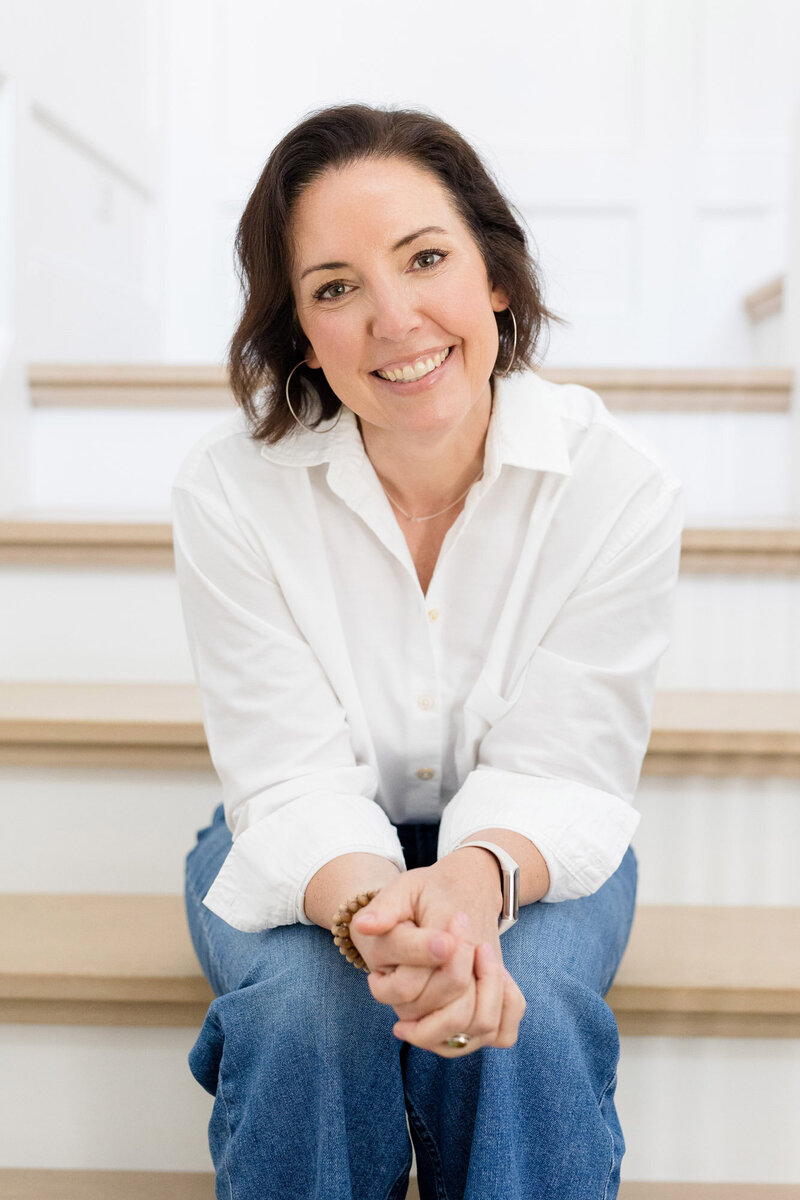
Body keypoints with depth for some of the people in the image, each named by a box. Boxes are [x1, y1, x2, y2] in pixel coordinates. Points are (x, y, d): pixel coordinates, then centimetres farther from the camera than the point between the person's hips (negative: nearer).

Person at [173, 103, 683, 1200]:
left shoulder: (620, 486, -19)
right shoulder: (230, 490, -19)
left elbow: (559, 772, -19)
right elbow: (295, 780, -22)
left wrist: (476, 879, -43)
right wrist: (374, 906, -45)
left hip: (528, 848, 1)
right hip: (316, 848, 0)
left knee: (529, 1014, -31)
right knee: (305, 1008, -31)